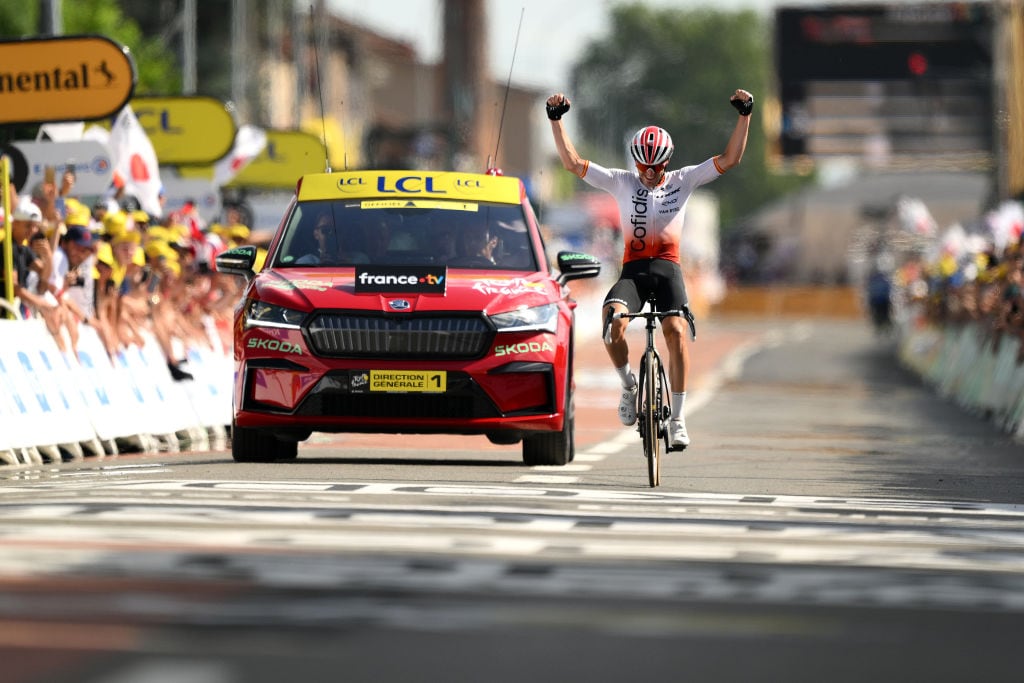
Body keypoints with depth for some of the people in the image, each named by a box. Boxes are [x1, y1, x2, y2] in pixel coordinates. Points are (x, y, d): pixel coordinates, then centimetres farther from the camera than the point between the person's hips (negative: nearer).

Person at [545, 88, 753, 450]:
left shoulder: (682, 181, 7)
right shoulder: (622, 182, 6)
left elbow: (729, 159, 1)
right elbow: (573, 162, 2)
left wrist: (744, 115, -8)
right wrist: (556, 120, -7)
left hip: (668, 267, 0)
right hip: (633, 269, 0)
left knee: (676, 331, -23)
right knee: (612, 321, -30)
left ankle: (678, 419, -17)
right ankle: (628, 384, -3)